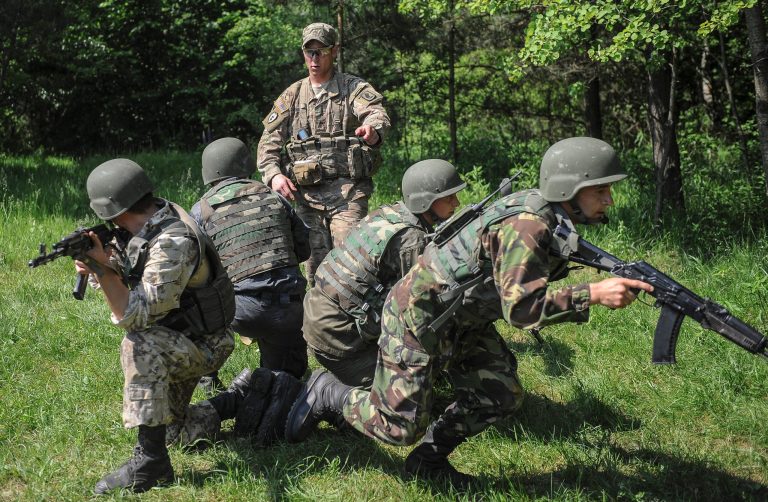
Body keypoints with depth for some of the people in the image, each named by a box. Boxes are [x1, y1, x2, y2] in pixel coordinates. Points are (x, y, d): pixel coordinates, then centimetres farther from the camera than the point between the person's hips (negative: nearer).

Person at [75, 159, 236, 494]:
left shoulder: (173, 243, -30)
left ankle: (151, 460, -31)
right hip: (178, 337, 10)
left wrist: (100, 266, -33)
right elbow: (120, 273, 1)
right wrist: (95, 261, -20)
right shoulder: (150, 219, -4)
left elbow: (137, 315, -32)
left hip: (205, 345, -10)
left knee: (141, 346, -32)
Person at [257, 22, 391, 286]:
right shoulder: (292, 96, 13)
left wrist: (374, 129, -44)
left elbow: (376, 113, -19)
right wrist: (273, 174, -9)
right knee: (314, 268, 7)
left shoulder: (354, 88, 2)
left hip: (347, 192, -4)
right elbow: (269, 142, 11)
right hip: (307, 194, 4)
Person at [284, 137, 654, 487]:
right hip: (418, 315, -9)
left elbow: (525, 290, 13)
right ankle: (327, 394, 21)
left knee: (501, 397, 6)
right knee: (401, 428, -2)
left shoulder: (548, 214, -1)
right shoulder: (525, 228, -30)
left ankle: (429, 460, 23)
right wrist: (593, 294, -36)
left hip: (463, 317, 10)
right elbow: (521, 309, -34)